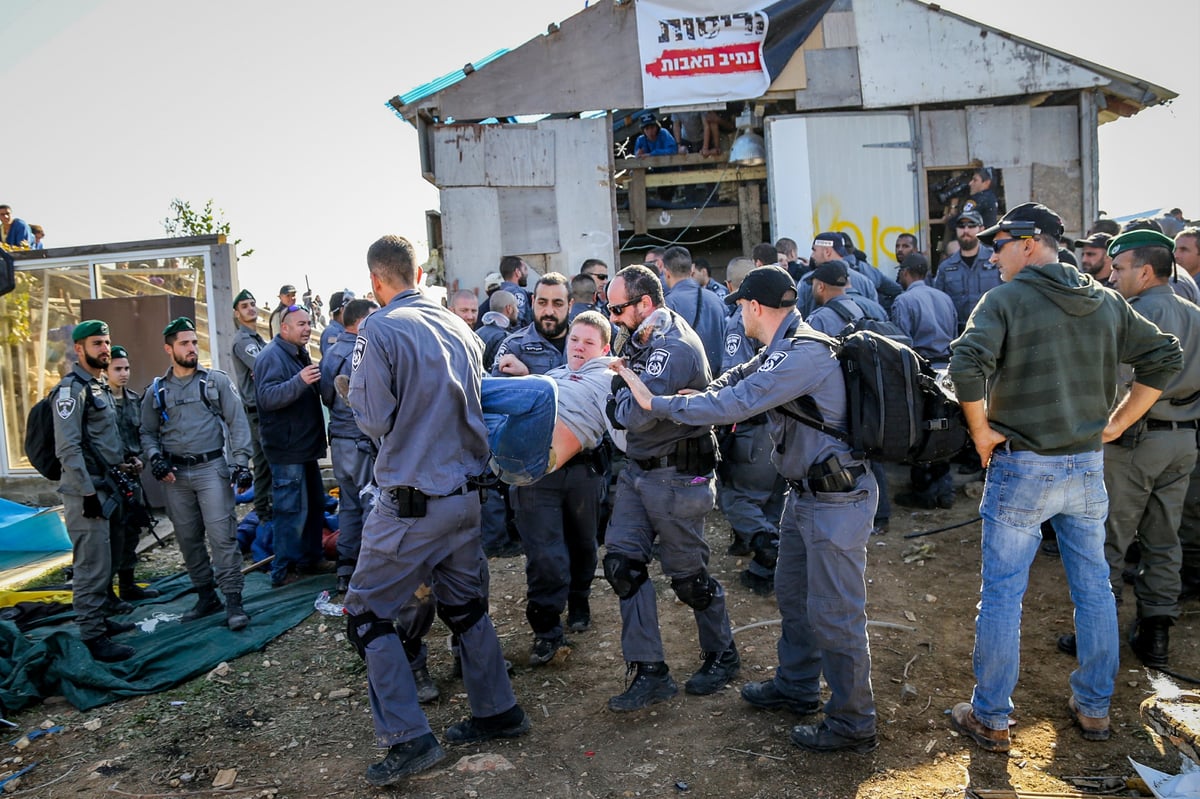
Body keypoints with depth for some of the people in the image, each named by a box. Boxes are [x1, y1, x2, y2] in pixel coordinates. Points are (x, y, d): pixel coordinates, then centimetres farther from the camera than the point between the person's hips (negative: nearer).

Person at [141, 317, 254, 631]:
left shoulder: (216, 381, 2)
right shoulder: (157, 391, 10)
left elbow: (237, 422, -1)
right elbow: (148, 432, 16)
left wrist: (241, 463, -10)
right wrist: (155, 458, -4)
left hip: (211, 469, -3)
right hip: (174, 476, 4)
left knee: (222, 536, -9)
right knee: (188, 539, 10)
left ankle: (234, 601, -4)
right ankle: (206, 596, 23)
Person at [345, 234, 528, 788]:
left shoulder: (378, 330, -15)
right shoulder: (459, 327, 5)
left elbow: (373, 419, -14)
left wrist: (357, 392, 6)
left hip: (412, 502, -7)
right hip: (465, 493, 7)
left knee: (367, 613, 6)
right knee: (465, 605, 20)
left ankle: (408, 739, 6)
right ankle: (497, 712, 31)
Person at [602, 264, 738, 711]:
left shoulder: (675, 347, -21)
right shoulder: (642, 339, 9)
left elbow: (638, 415, -30)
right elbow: (624, 411, 11)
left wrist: (618, 387, -11)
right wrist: (622, 384, -10)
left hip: (676, 477, -9)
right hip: (638, 469, 9)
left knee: (688, 574, 6)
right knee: (622, 563, 3)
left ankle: (722, 657, 31)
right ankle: (649, 672, 12)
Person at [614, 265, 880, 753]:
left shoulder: (805, 353, -24)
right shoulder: (782, 350, 8)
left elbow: (735, 404, -28)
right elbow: (736, 379, 16)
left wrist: (657, 404, -20)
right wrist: (694, 401, -6)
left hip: (836, 498, -10)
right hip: (805, 492, 10)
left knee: (833, 613, 0)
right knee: (793, 593, 21)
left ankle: (853, 725, 16)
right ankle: (796, 687, 40)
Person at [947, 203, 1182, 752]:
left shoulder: (1005, 299, -11)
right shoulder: (1107, 302, 7)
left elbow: (967, 363, -25)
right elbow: (1164, 358, 10)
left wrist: (981, 431, -12)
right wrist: (1115, 424, 9)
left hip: (1021, 467, -5)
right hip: (1088, 467, 6)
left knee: (1001, 594, 4)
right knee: (1093, 588, 18)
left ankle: (989, 718, 15)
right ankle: (1094, 708, 32)